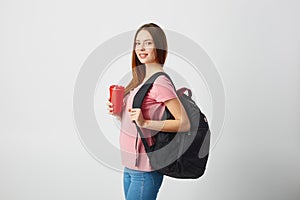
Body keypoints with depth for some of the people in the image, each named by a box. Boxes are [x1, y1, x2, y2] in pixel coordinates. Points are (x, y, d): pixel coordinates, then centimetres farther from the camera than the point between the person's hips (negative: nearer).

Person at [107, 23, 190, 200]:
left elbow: (185, 124, -20)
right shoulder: (140, 80, 10)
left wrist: (145, 122, -25)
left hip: (145, 170, -8)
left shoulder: (160, 82, -17)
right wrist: (117, 112, 0)